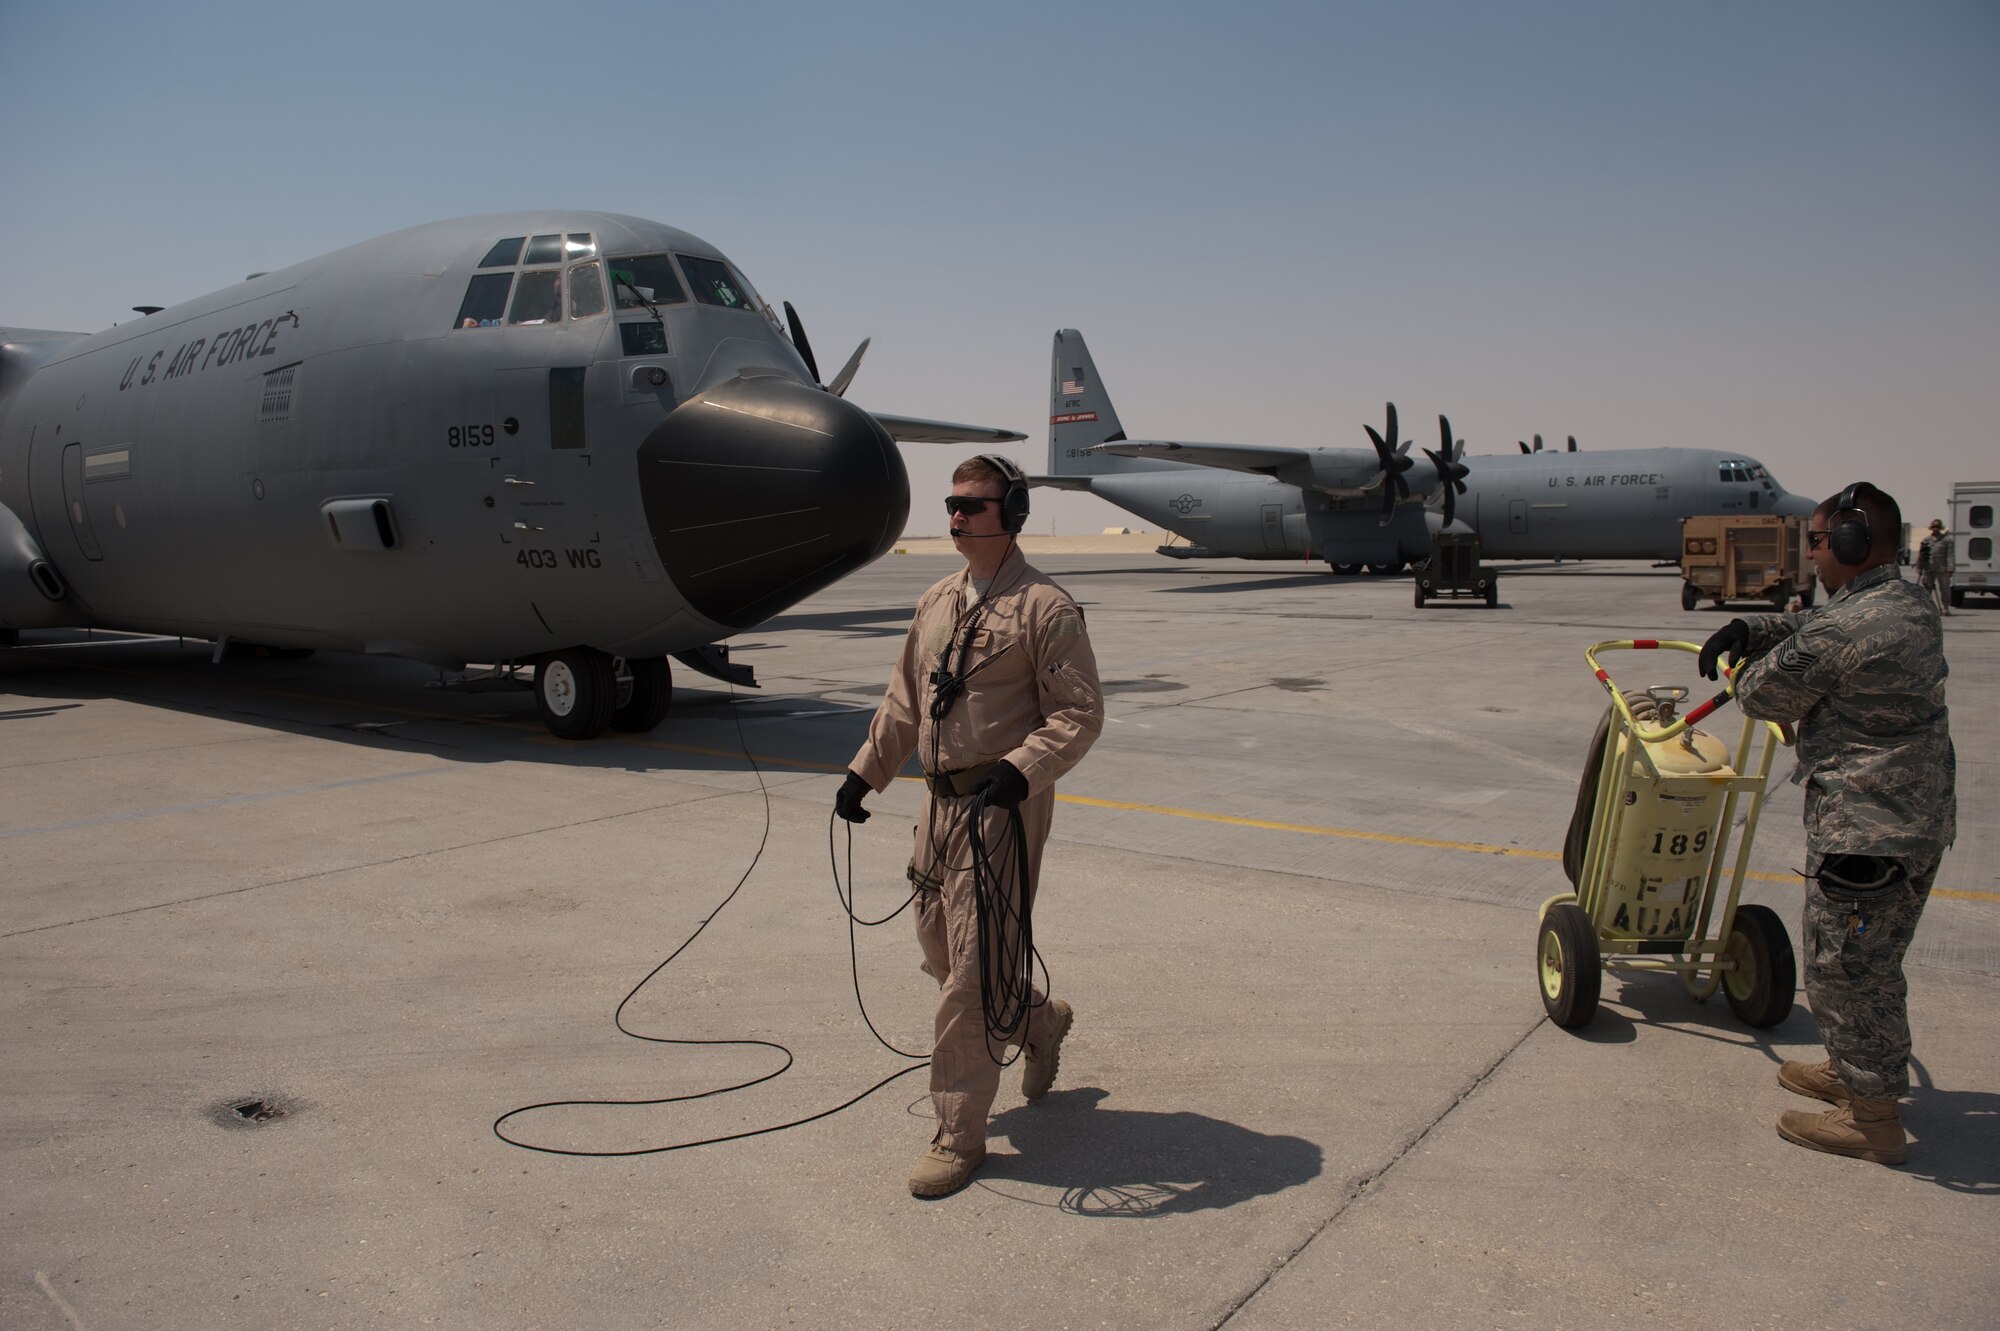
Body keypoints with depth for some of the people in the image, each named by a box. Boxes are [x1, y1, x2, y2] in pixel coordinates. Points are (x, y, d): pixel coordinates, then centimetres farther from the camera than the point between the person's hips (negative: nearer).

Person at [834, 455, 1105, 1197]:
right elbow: (904, 701, 20)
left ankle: (959, 1135, 8)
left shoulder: (1045, 608, -10)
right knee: (940, 952, 17)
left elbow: (1080, 713, -13)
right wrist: (864, 773, 15)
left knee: (972, 973, -5)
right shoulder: (936, 605, 13)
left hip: (1003, 807, -8)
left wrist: (1019, 772, -26)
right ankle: (1039, 1023, 45)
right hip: (941, 801, 8)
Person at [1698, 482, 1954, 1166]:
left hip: (1863, 827, -10)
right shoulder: (1913, 602, 7)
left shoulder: (1837, 635, -23)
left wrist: (1750, 667, 11)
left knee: (1843, 966, 3)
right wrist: (1749, 627, 9)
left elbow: (1765, 698, -10)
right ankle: (1854, 1071, 39)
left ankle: (1871, 1116, 13)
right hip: (1921, 816, 10)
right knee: (1873, 960, 23)